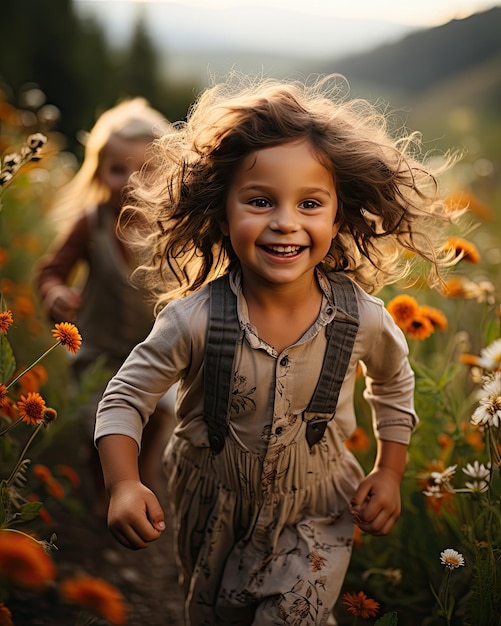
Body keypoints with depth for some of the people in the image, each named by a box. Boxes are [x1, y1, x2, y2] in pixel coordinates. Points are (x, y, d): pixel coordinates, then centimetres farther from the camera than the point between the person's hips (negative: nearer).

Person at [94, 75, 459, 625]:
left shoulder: (362, 318, -21)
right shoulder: (195, 320, -27)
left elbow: (393, 383, 2)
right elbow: (125, 397, -15)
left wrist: (389, 471, 1)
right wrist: (124, 485, -28)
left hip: (314, 514, 0)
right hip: (210, 511, 1)